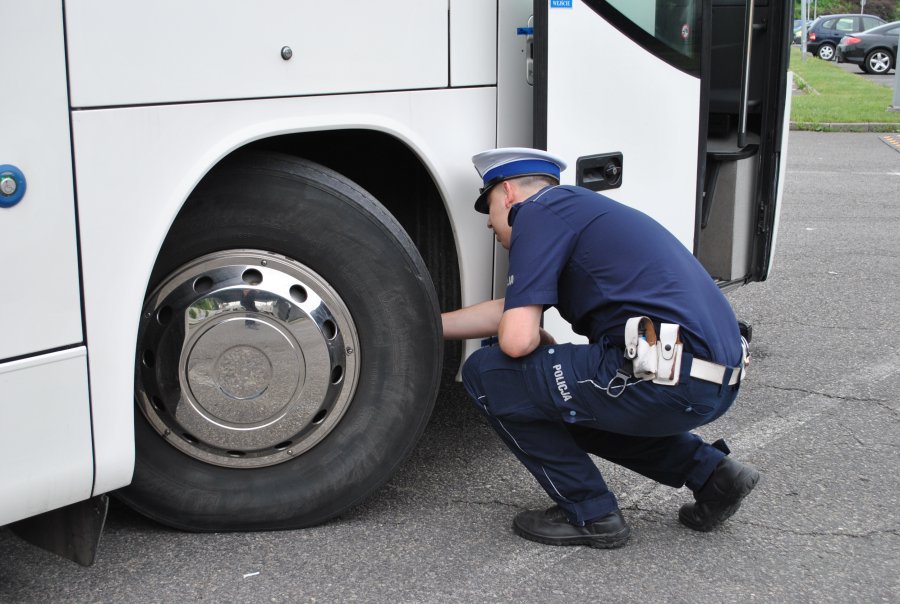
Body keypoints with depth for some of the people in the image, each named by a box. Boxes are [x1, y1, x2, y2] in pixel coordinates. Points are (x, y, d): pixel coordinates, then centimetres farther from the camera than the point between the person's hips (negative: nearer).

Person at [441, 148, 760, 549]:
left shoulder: (537, 213, -2)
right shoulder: (579, 208, 26)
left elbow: (516, 339, -12)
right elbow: (514, 309, 31)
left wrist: (542, 342, 11)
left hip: (668, 377, -10)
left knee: (487, 374, 1)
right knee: (572, 400, 32)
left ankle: (589, 513, 9)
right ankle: (709, 469, 21)